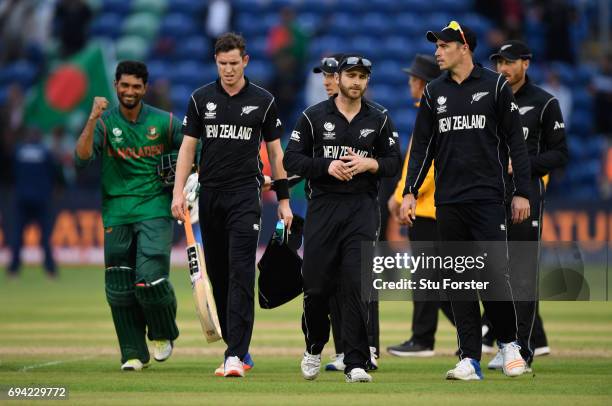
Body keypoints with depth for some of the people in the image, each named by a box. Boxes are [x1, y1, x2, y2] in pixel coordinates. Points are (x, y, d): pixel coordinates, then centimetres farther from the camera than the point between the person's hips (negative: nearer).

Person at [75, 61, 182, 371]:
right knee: (119, 287, 1)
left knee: (150, 276, -17)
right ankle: (134, 354, 14)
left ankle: (163, 335, 10)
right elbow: (82, 158, -13)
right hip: (117, 214, 2)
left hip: (155, 209, -2)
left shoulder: (164, 122, 3)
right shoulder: (105, 122, 2)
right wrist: (93, 120, -21)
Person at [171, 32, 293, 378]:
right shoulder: (201, 99, 7)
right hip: (210, 195, 3)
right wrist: (179, 192, -4)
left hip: (245, 194, -3)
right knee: (218, 275, 7)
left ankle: (235, 355, -19)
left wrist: (284, 200, 4)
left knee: (241, 274, -13)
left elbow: (276, 152, 7)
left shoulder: (263, 101, 3)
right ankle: (239, 348, 18)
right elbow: (188, 147, 7)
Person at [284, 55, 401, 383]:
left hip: (362, 208, 0)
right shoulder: (314, 116, 4)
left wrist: (369, 163, -10)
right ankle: (314, 348, 27)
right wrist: (328, 166, -14)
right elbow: (292, 160, 1)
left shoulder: (378, 120, 9)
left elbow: (394, 163, 11)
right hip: (322, 207, 0)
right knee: (316, 285, 2)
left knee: (357, 287, -9)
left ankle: (355, 364, -7)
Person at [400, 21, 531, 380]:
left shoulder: (495, 85, 1)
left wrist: (522, 192, -4)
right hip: (448, 202, 4)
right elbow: (422, 147, 13)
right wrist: (411, 193, 5)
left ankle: (510, 343, 11)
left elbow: (516, 142, 1)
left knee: (496, 274, -10)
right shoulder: (434, 92, 12)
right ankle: (470, 360, 5)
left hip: (488, 199, -4)